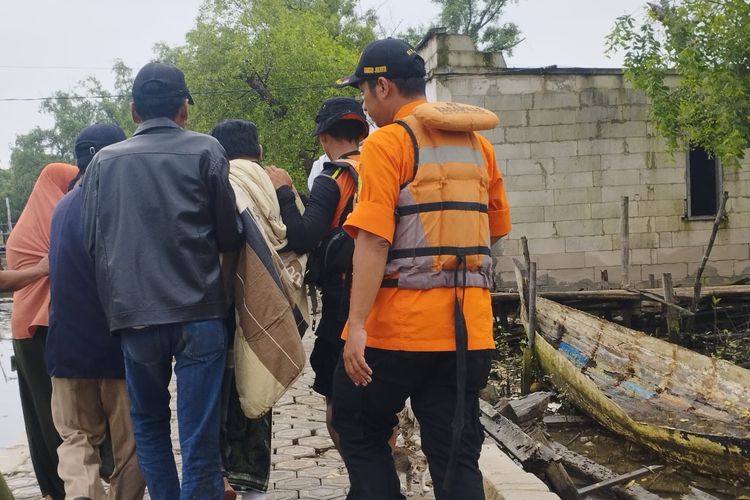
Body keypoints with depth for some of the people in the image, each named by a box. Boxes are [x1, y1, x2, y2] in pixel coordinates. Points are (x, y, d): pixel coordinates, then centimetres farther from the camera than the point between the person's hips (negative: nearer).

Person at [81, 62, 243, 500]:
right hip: (198, 311, -2)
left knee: (148, 423, 21)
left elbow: (92, 240, 7)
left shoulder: (104, 161, 6)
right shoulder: (205, 150, 0)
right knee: (200, 435, 2)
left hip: (134, 314, 2)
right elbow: (230, 236, 0)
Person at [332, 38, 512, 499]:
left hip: (401, 323, -5)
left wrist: (356, 326, -18)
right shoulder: (477, 144, 12)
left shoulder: (388, 141, -8)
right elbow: (495, 229, 19)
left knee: (359, 426, 16)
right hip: (469, 324, 6)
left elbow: (373, 240, -17)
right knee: (457, 452, 10)